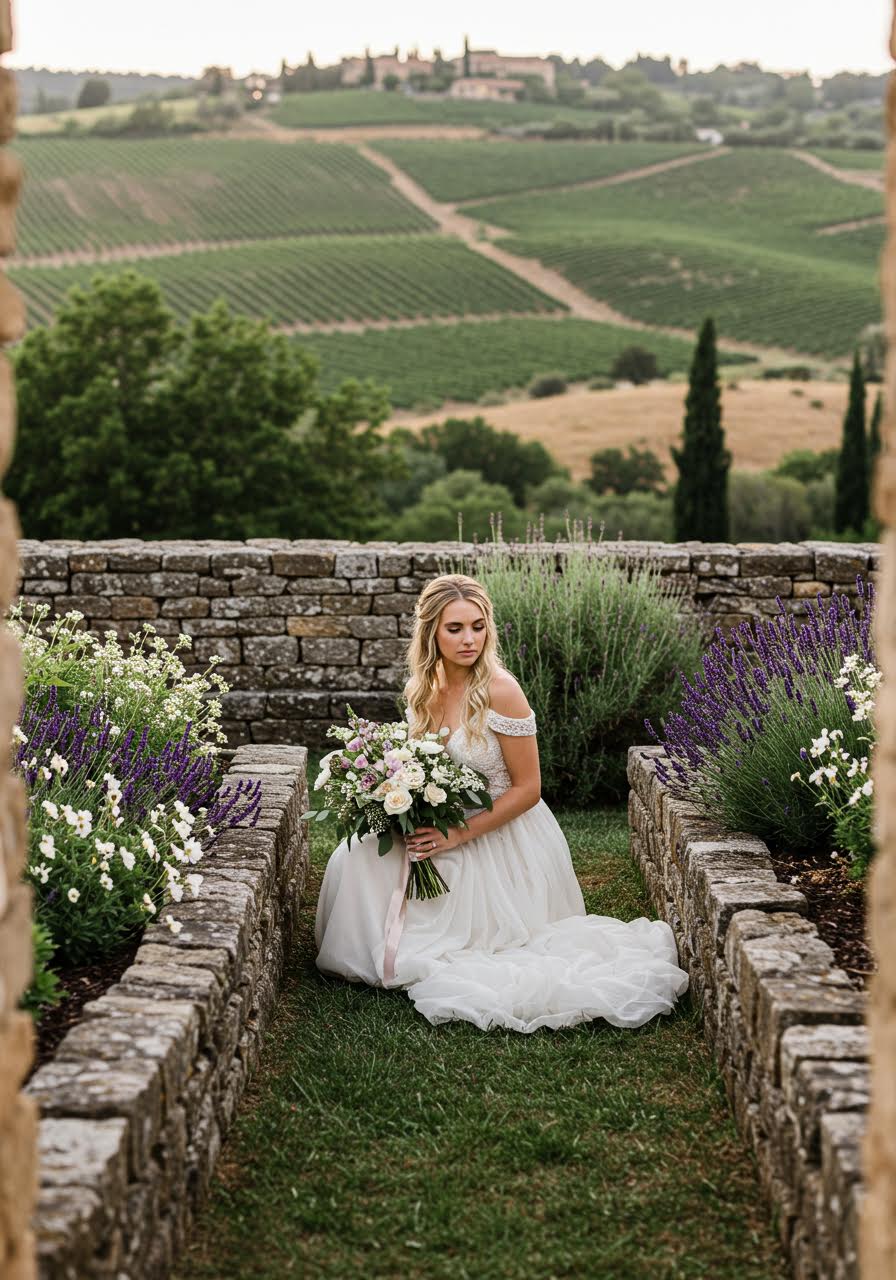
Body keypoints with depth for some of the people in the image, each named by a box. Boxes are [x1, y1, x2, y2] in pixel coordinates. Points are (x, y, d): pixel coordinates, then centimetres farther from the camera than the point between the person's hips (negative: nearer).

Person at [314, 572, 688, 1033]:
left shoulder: (499, 691, -22)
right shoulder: (422, 688, -1)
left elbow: (527, 789, -17)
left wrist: (460, 834, -21)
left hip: (501, 838, -6)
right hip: (448, 832, 7)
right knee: (357, 856, -8)